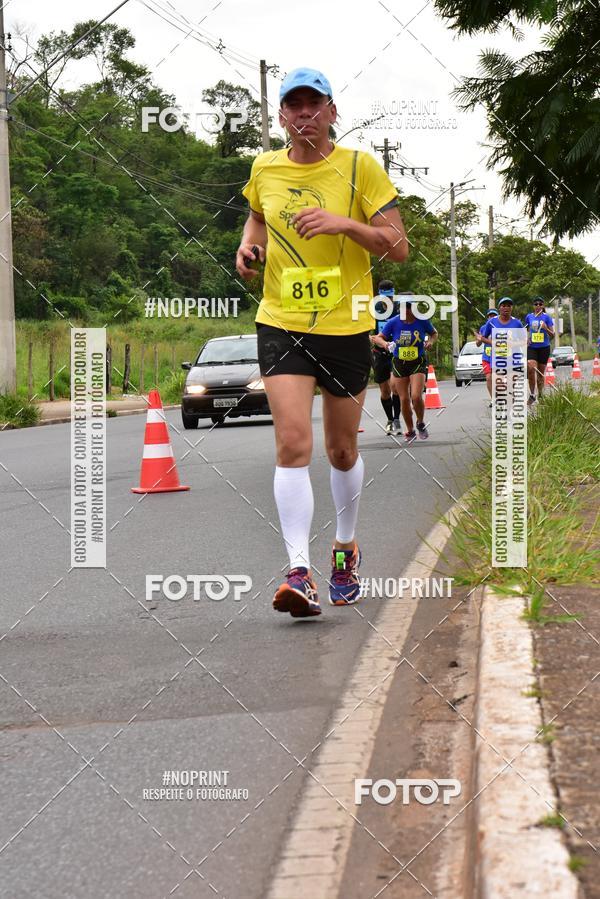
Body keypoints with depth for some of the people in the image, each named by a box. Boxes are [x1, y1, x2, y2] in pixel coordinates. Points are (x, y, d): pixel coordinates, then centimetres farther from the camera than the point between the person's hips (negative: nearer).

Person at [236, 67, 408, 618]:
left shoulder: (360, 168, -5)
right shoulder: (264, 170, 4)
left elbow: (398, 246, -7)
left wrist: (346, 224, -22)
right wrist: (249, 245, 5)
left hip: (346, 327, -1)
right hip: (282, 324, 1)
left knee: (342, 450, 12)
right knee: (293, 444, -16)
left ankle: (345, 550, 36)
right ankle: (300, 572, -18)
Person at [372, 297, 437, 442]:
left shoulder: (422, 321, -8)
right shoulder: (393, 322, -8)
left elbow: (434, 333, 10)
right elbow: (378, 338, -2)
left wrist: (431, 341, -12)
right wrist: (385, 343, -23)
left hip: (418, 364, -2)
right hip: (399, 364, 2)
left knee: (416, 397, -17)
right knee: (404, 400, 5)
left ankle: (421, 423, 12)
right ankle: (410, 431, 22)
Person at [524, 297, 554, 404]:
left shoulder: (546, 317, 0)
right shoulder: (529, 317, 6)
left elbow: (552, 335, 0)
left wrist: (546, 328, -19)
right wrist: (526, 339, 5)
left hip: (544, 348, 0)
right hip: (532, 347, 0)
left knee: (540, 373, 5)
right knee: (530, 368, -20)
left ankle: (540, 396, 20)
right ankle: (532, 395, -10)